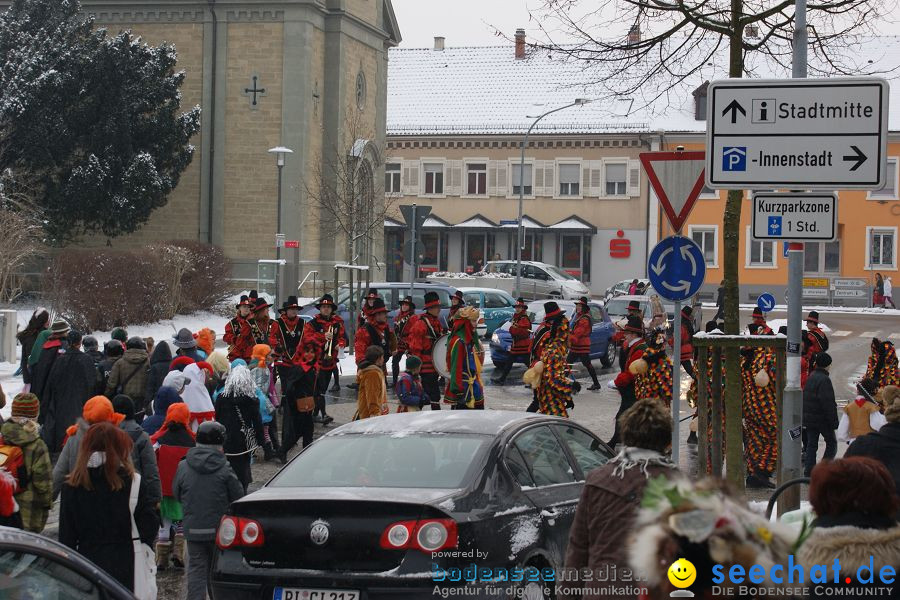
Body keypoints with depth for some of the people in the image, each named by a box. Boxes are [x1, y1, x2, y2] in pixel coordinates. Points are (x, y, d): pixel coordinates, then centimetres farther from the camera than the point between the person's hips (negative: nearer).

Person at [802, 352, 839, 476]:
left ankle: (809, 471, 9)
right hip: (822, 418, -7)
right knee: (831, 443, 6)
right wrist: (833, 421, -16)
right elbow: (828, 403, -20)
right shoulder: (824, 380, -18)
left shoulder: (811, 377, 8)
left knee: (811, 444, 11)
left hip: (808, 417, 7)